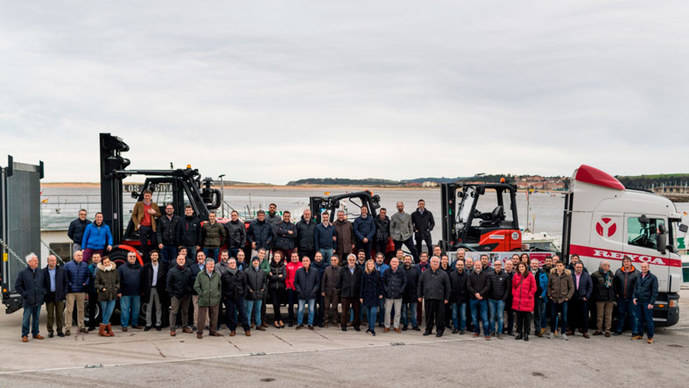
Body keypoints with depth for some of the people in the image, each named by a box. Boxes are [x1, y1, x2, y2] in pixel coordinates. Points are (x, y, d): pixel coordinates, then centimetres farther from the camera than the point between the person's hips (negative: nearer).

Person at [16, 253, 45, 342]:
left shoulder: (41, 272, 7)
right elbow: (17, 286, -1)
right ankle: (24, 335, 7)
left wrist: (43, 292, 6)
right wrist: (24, 294, -8)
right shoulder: (22, 273, -3)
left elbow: (45, 284, 19)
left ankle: (36, 333, 21)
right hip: (28, 301, -4)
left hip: (38, 300, 4)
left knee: (36, 318, 11)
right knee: (26, 318, -1)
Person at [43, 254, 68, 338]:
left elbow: (66, 282, 8)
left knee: (60, 314, 4)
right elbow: (42, 284, 4)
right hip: (49, 296, -1)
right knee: (50, 315, 4)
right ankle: (50, 331, 13)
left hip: (59, 296, 1)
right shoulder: (44, 271, 2)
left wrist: (64, 293, -1)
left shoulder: (61, 270, 5)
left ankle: (60, 330, 12)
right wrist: (45, 294, -6)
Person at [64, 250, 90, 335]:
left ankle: (81, 327, 22)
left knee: (81, 309, 12)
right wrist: (69, 284, -10)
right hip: (71, 291, -4)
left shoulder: (85, 265, 9)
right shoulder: (68, 265, -2)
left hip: (81, 290, 4)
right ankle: (68, 328, 0)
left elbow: (88, 276, 14)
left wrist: (86, 283, 0)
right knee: (69, 309, -4)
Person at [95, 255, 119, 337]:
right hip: (103, 296, -2)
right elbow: (96, 284, 1)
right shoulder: (99, 272, -1)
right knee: (104, 313, 4)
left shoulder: (115, 271, 7)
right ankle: (109, 328, 12)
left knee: (109, 312, -5)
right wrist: (102, 288, -13)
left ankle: (101, 329, 4)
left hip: (113, 296, 2)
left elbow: (118, 282, 17)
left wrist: (116, 288, 0)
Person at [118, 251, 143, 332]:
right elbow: (118, 281, -2)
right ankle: (124, 325, 6)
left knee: (136, 309, 9)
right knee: (125, 309, -1)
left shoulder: (139, 268, 9)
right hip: (125, 294, -3)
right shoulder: (122, 268, 1)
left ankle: (135, 323, 21)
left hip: (136, 293, 3)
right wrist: (119, 291, -8)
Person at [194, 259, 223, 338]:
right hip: (203, 300, -3)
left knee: (214, 317, 8)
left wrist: (219, 294, 5)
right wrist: (201, 294, -5)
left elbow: (220, 286, 15)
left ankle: (213, 331, 21)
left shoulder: (217, 274, 8)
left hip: (215, 299, 3)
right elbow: (196, 286, 2)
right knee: (202, 317, 0)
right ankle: (199, 332, 10)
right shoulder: (200, 274, -1)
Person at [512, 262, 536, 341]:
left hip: (527, 300, -3)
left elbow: (534, 288, -2)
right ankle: (519, 333, 18)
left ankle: (526, 334, 8)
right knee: (519, 317, 9)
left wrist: (529, 295, -6)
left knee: (527, 318, 0)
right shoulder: (515, 276, 7)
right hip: (517, 301, 3)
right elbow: (513, 287, 16)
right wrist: (514, 294, 4)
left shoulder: (530, 276, -4)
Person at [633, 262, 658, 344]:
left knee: (648, 320, -3)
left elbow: (655, 291, -6)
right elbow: (635, 288, 20)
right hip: (639, 302, 5)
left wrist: (651, 303, -12)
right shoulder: (638, 277, 12)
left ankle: (650, 337, 4)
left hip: (647, 302, -5)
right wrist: (634, 297, 4)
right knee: (640, 319, 11)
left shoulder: (653, 278, -4)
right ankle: (640, 335, 21)